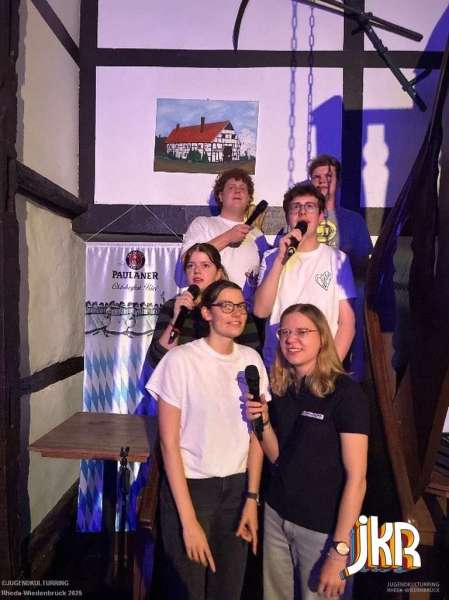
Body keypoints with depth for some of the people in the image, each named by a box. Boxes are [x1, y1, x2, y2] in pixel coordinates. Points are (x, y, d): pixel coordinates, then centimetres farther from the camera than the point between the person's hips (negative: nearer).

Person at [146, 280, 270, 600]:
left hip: (237, 487, 4)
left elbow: (255, 435, 5)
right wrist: (188, 520, -14)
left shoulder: (251, 359, -1)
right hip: (190, 486, -4)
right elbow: (169, 443, -14)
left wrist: (252, 498, 2)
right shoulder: (181, 360, -16)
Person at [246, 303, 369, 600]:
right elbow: (278, 457, 5)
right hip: (276, 515, 5)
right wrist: (263, 420, -12)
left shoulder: (346, 392, -17)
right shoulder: (281, 389, 0)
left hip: (324, 526, -5)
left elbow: (357, 477, -16)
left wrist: (340, 550, -17)